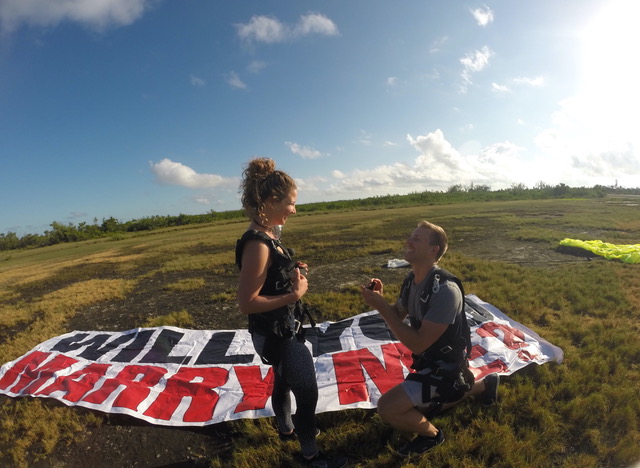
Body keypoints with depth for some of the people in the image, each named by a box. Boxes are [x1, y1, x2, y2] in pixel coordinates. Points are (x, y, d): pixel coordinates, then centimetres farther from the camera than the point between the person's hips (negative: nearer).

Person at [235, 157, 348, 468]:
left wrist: (291, 271, -2)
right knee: (307, 393, 9)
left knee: (283, 381, 29)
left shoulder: (268, 235, 0)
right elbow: (246, 302, -28)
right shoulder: (257, 244, -29)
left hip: (282, 329, 9)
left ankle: (287, 429, 54)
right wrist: (295, 294, -25)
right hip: (277, 334, -9)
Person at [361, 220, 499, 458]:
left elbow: (417, 344, -30)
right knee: (425, 409, 31)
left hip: (444, 366, -8)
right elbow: (397, 315, 6)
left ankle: (431, 434, 15)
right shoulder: (412, 278, -5)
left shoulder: (445, 290, -32)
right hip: (430, 360, 9)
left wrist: (380, 306, -31)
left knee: (387, 408, -16)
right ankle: (484, 385, 43)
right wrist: (380, 299, -15)